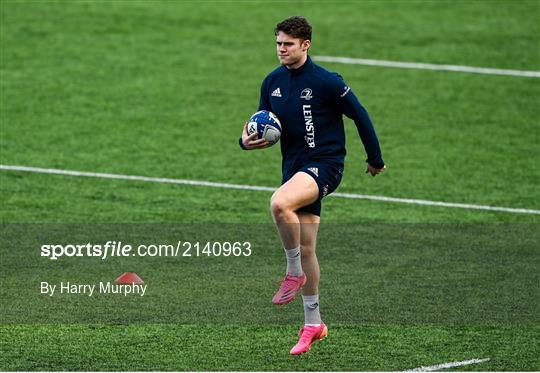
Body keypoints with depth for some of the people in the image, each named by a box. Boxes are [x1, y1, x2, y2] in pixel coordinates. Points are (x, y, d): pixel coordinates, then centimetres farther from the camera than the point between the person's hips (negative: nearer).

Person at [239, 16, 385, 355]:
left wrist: (376, 159, 5)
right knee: (305, 247, 9)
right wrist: (248, 141, -8)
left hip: (324, 164, -7)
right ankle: (313, 324, 19)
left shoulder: (326, 81, -11)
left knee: (279, 203, -34)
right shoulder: (272, 83, 7)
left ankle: (294, 273, -13)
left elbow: (360, 115, -2)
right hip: (295, 168, 7)